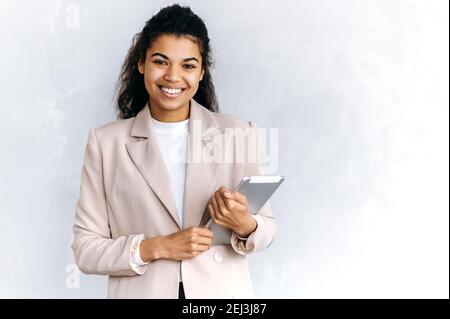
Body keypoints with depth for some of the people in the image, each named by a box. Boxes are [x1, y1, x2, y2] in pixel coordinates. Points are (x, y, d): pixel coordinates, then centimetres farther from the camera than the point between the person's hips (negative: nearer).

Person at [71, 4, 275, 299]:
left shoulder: (240, 134, -6)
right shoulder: (106, 142, -6)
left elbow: (267, 229, 1)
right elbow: (85, 249, -6)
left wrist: (245, 225, -20)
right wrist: (157, 247, -19)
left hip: (224, 292, 1)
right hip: (142, 291, 0)